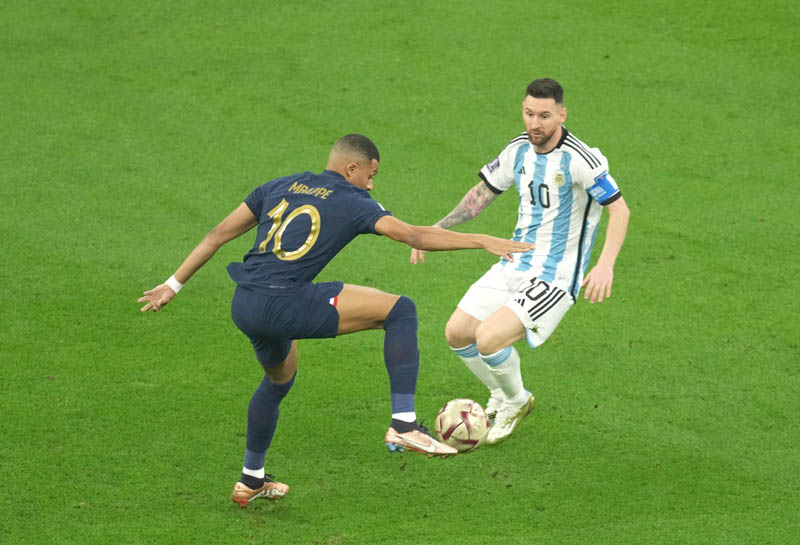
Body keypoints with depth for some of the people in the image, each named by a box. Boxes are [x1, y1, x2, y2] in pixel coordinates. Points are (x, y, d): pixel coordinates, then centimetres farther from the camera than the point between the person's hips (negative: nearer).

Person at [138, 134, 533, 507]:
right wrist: (484, 242, -3)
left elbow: (219, 234, 22)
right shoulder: (352, 202, 5)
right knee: (400, 310, -1)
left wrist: (173, 285, 27)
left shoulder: (279, 188, 21)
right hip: (284, 304, -7)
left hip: (243, 307, 7)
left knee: (279, 380, 35)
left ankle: (250, 481, 44)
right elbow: (414, 236, -5)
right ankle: (403, 424, -9)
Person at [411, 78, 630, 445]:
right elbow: (482, 194, 16)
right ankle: (501, 397, 29)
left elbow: (619, 210, -20)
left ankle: (516, 402, 9)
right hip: (513, 265, 7)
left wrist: (605, 265, -33)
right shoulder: (518, 150, 2)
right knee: (457, 332, 4)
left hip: (554, 277, -7)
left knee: (489, 339, -22)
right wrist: (436, 229, 9)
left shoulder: (580, 159, -20)